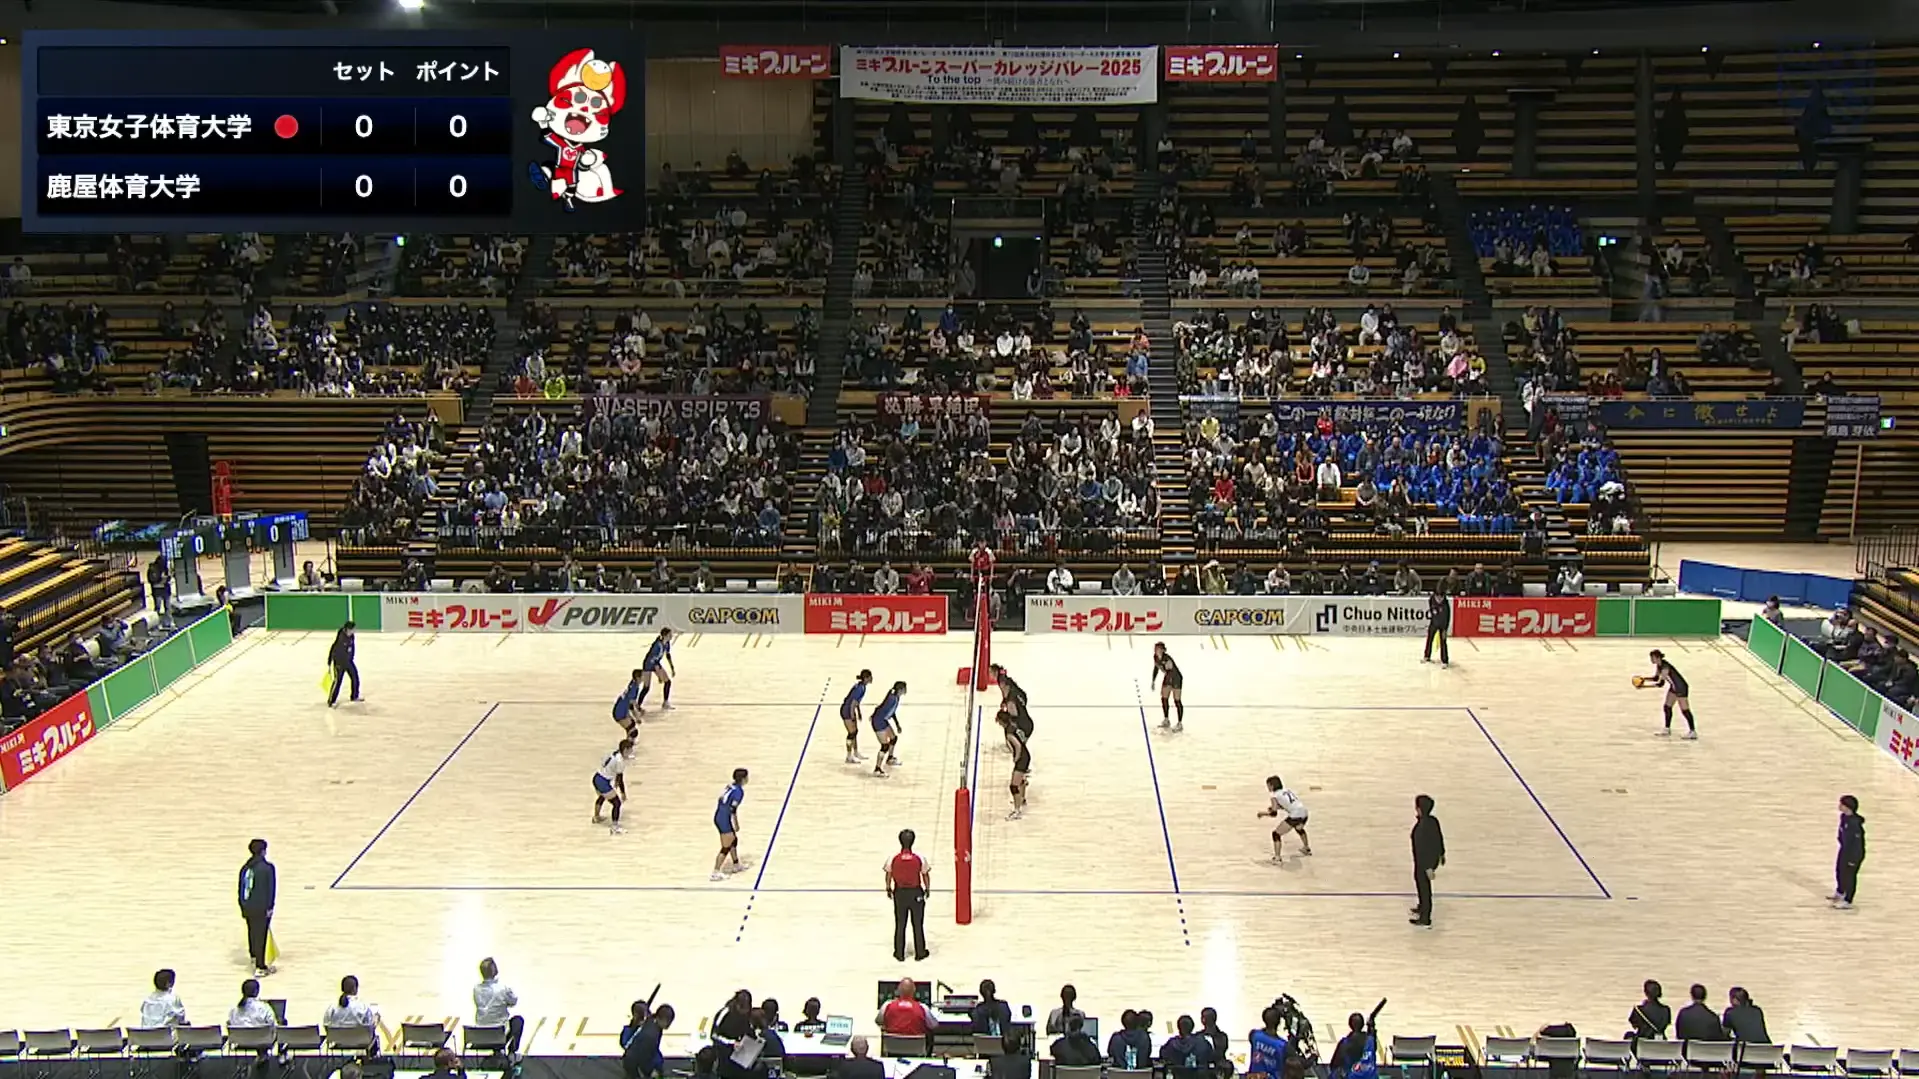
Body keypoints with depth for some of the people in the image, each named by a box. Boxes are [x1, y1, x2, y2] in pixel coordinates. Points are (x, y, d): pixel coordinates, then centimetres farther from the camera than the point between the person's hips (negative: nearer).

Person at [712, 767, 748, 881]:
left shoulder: (731, 786, 8)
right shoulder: (739, 791, -17)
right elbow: (733, 809, -19)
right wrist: (736, 825, -7)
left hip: (718, 817, 9)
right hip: (724, 820, -9)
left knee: (734, 840, 25)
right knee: (726, 848, -1)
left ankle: (736, 865, 39)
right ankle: (715, 873, -1)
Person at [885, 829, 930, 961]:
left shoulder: (893, 859, -16)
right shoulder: (920, 859, -18)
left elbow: (888, 876, -3)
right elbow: (926, 876, -7)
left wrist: (888, 889, 15)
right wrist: (927, 889, 12)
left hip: (899, 893, 1)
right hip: (916, 893, -1)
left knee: (900, 925, 14)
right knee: (918, 924, 14)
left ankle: (899, 954, 22)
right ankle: (920, 953, 24)